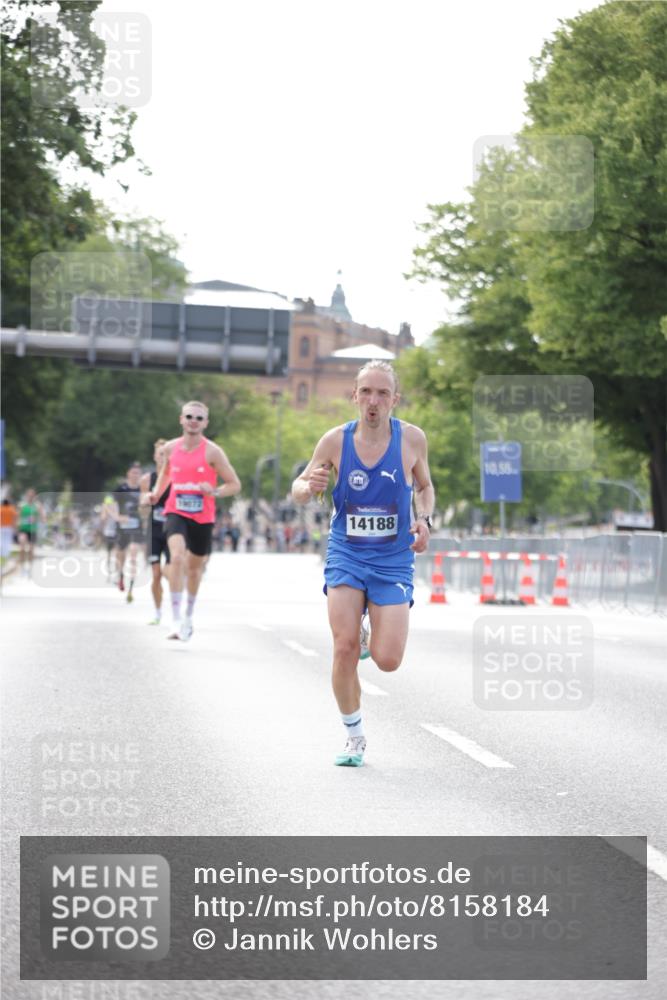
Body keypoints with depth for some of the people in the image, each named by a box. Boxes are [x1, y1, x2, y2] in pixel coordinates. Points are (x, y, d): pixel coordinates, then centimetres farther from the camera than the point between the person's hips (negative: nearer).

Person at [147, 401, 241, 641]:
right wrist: (157, 492, 7)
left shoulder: (212, 452, -8)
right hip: (176, 513, 0)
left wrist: (215, 491, -23)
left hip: (202, 518, 0)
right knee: (177, 557, -25)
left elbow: (234, 484, -5)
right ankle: (176, 618, -26)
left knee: (195, 567, 16)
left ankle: (189, 616, 40)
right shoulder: (171, 448, 2)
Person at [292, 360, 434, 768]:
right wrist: (308, 487, -19)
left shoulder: (412, 439, -7)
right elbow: (299, 487, 5)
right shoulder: (336, 440, -7)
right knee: (344, 648, -12)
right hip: (346, 554, 0)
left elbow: (424, 486, 12)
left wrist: (424, 520, -7)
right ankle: (354, 737, 9)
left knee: (387, 660, -8)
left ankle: (372, 629, 30)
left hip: (393, 559, 0)